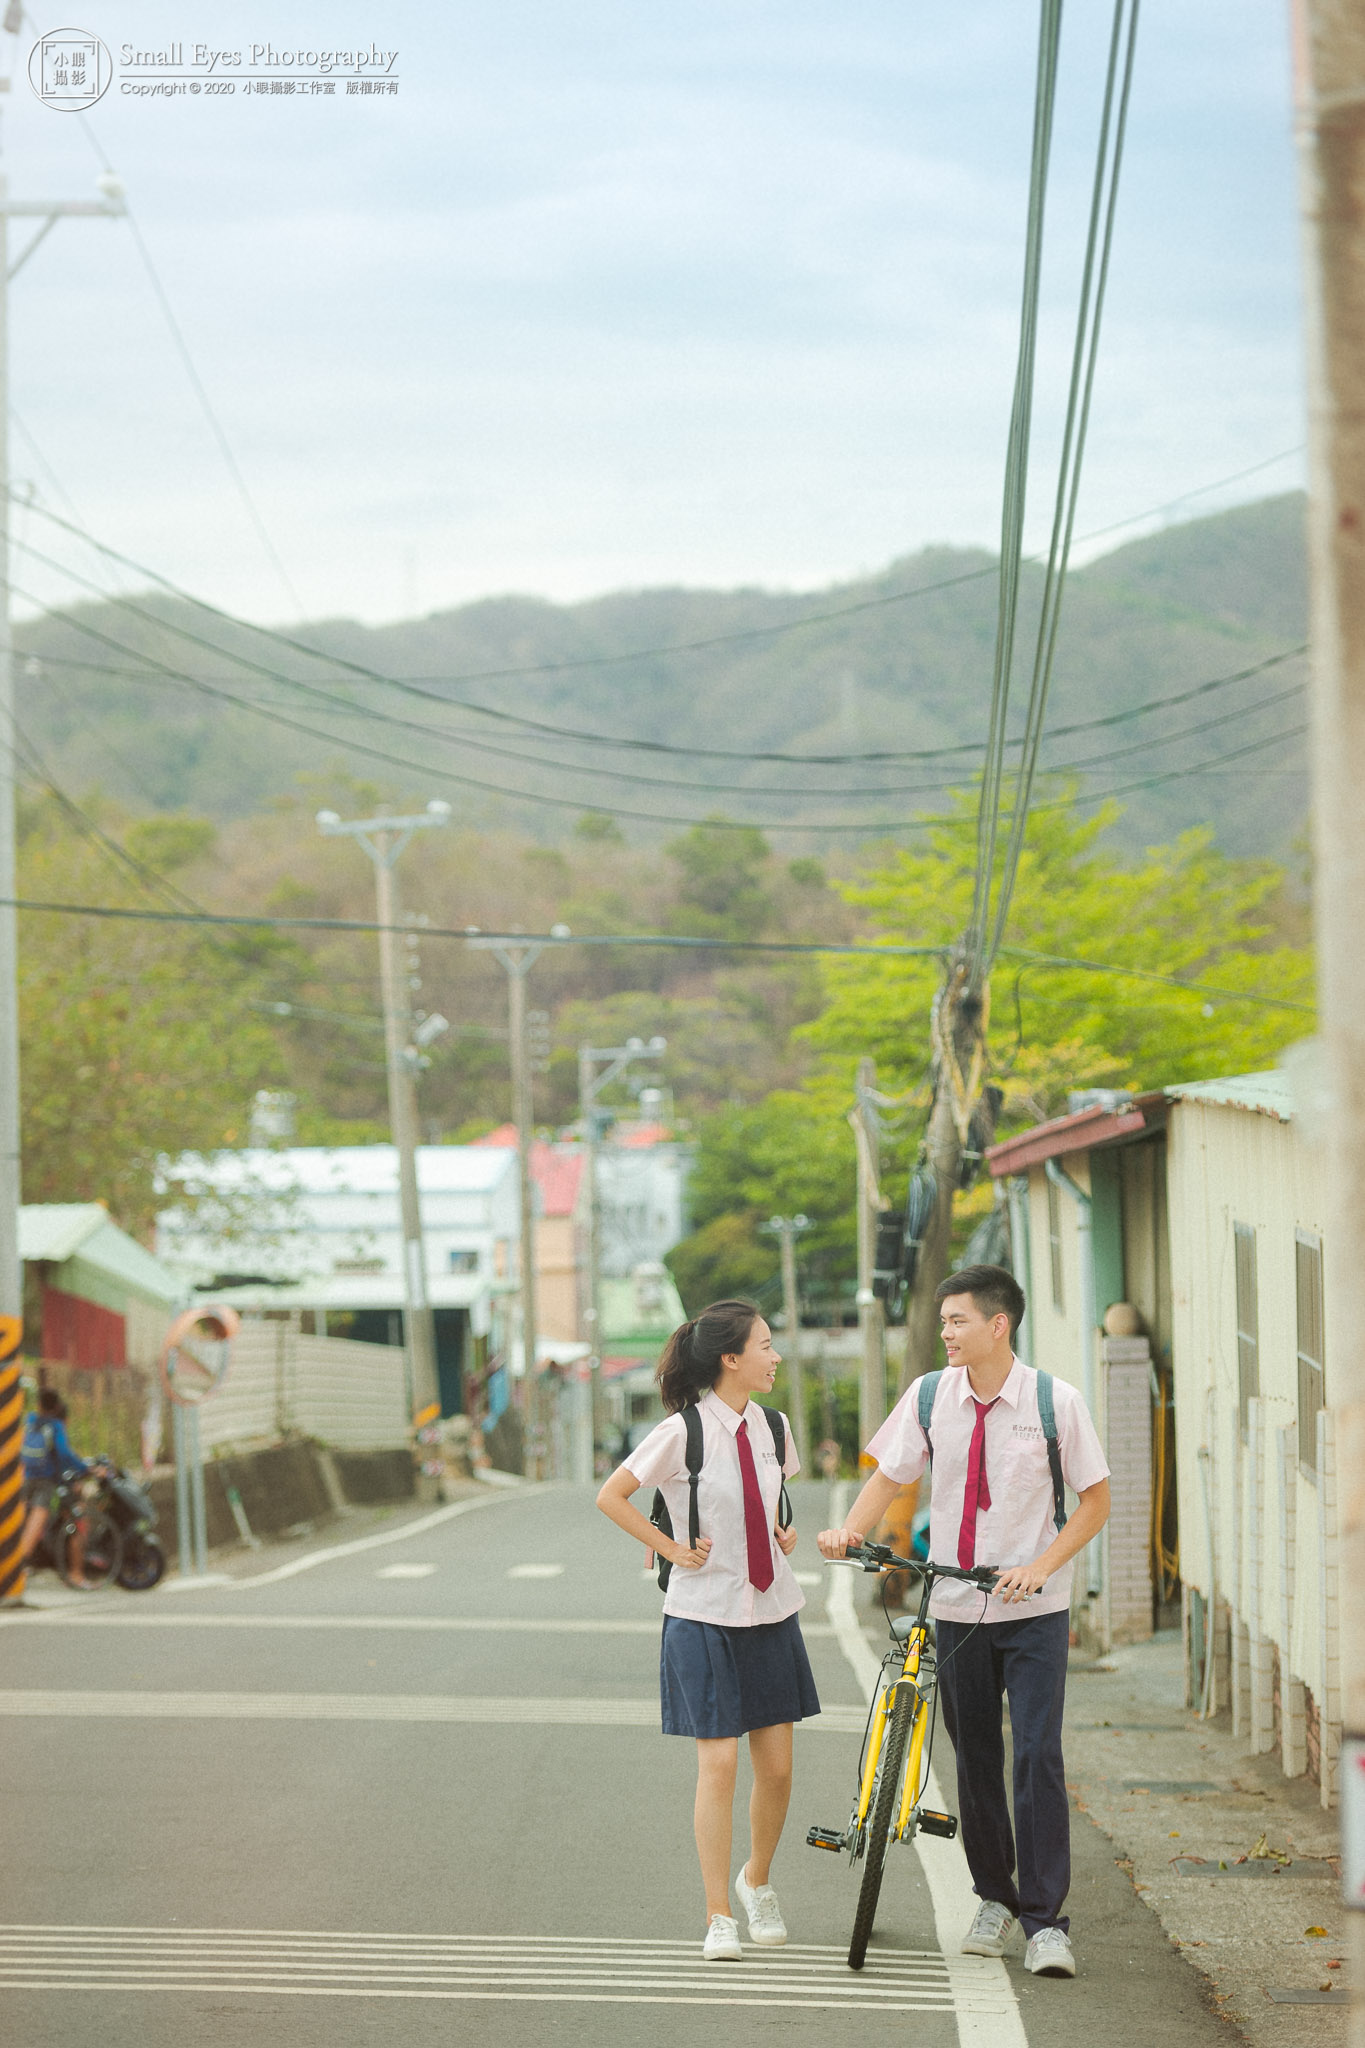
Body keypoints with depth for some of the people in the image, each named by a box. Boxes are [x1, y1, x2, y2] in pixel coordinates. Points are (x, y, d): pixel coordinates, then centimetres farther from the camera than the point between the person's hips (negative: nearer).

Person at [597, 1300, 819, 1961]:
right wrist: (672, 1548, -8)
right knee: (718, 1763, -6)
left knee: (776, 1765, 6)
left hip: (770, 1610, 5)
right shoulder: (682, 1432, -13)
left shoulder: (770, 1428, 6)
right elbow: (611, 1497, -7)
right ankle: (718, 1917, 2)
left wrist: (782, 1533, 10)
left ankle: (756, 1881, 31)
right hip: (705, 1615, -5)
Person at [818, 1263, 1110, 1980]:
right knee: (974, 1758, 9)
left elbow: (1095, 1501, -2)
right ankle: (994, 1899, 25)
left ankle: (1046, 1920, -7)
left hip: (1034, 1609, -3)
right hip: (957, 1607, 3)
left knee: (1037, 1755, -11)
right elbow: (888, 1477, 7)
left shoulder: (1055, 1401, -8)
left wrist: (1040, 1567, -15)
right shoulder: (929, 1397, -1)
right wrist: (850, 1530, -13)